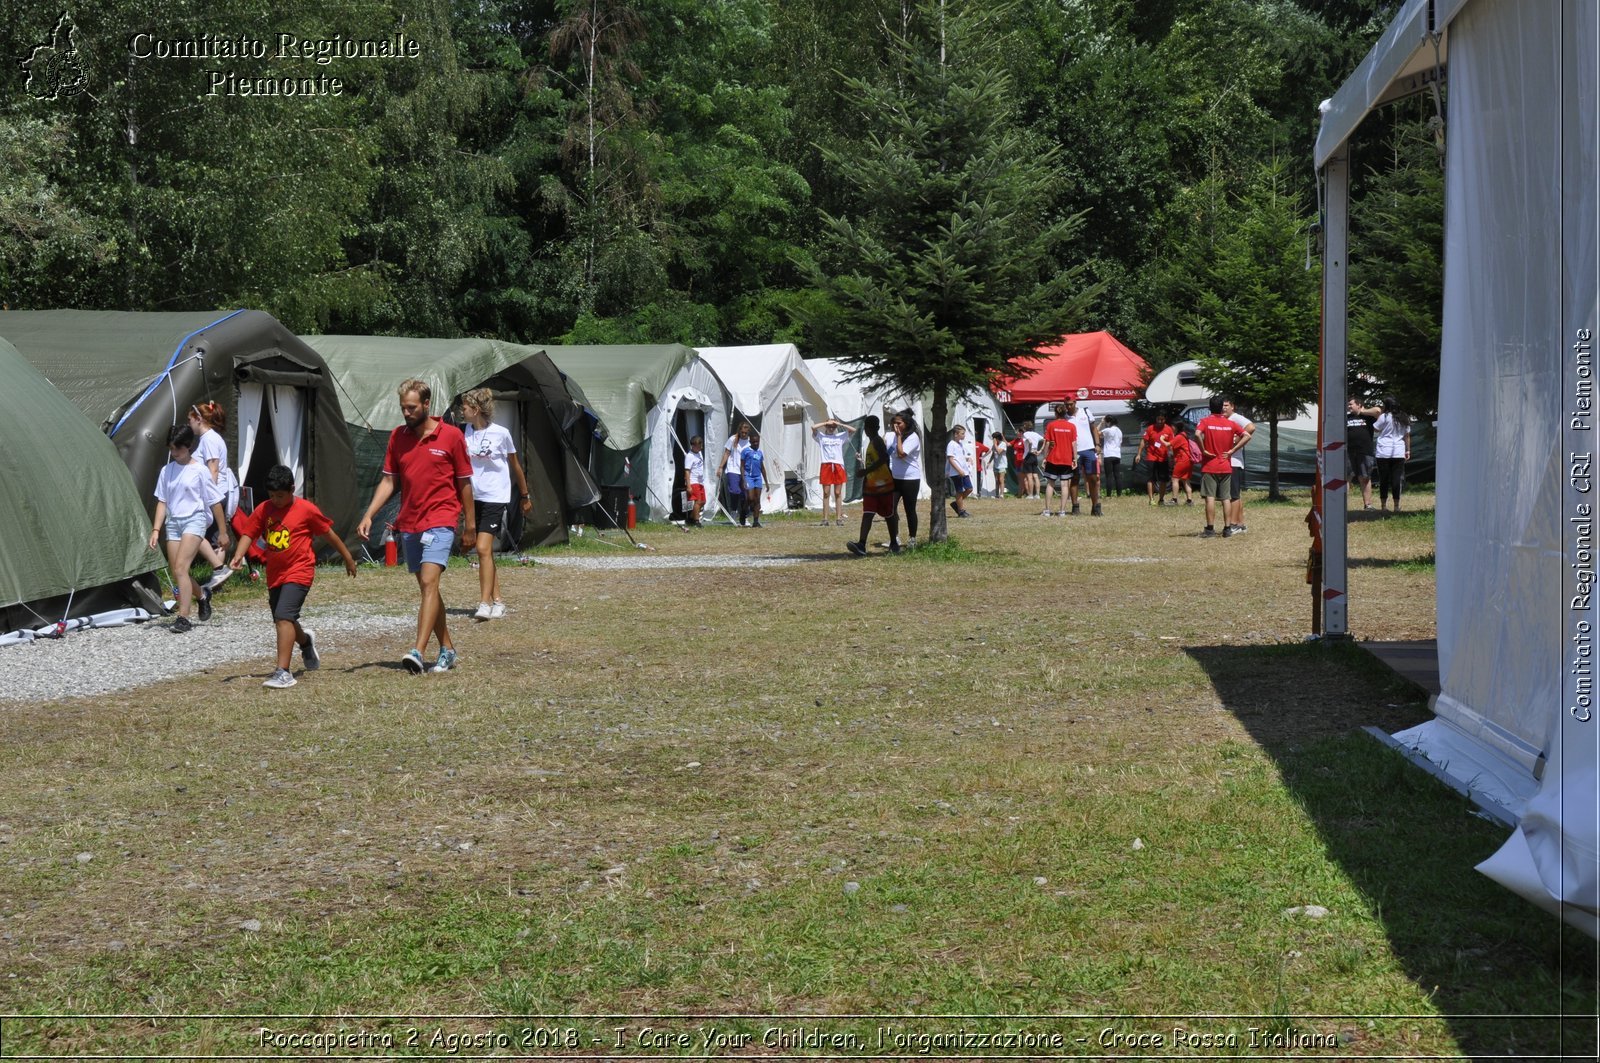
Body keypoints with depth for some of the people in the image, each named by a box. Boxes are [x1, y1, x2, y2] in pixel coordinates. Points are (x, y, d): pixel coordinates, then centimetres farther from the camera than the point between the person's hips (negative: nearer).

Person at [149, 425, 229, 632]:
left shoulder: (199, 471, -4)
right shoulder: (167, 471, 10)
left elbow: (215, 502, 0)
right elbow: (162, 502, 13)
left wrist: (222, 531, 1)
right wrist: (156, 529, 3)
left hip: (194, 521, -6)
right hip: (173, 522, 6)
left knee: (180, 567, -20)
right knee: (175, 571, 6)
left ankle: (183, 617, -20)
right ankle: (202, 596, 35)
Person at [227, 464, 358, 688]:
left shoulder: (306, 510, -8)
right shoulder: (263, 510, 3)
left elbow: (329, 534, 1)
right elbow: (249, 533, -1)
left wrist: (348, 558, 9)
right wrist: (238, 556, -19)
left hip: (299, 572, -6)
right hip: (275, 574, 6)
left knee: (284, 617, -22)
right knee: (283, 620, 19)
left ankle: (283, 673, -25)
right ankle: (306, 640, 54)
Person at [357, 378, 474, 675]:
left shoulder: (451, 435, -4)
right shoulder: (397, 437, 8)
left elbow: (464, 483, 2)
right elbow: (388, 481, 9)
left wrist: (471, 525, 3)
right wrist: (369, 515, -3)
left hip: (440, 521, -5)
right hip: (408, 524, 5)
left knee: (429, 581, -19)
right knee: (427, 587, 10)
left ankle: (418, 653, -28)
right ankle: (447, 650, 21)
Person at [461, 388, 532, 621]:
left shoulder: (501, 433, -9)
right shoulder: (467, 432, 5)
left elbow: (515, 466, 3)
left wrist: (525, 496, 11)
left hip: (495, 498, -6)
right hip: (474, 498, 6)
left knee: (483, 549, -16)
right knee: (486, 551, 8)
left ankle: (485, 604, -15)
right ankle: (497, 602, 17)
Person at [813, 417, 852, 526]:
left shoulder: (841, 436, 14)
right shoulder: (821, 437, 10)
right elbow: (813, 428, -6)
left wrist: (838, 424, 4)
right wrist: (826, 423, 3)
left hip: (838, 465, 1)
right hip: (826, 466, -1)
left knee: (838, 493, 2)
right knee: (826, 493, 0)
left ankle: (839, 518, 2)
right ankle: (825, 518, 1)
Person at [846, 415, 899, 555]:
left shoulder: (877, 441, -13)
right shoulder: (870, 443, 17)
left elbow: (884, 458, -28)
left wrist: (866, 471, -27)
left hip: (884, 485, -8)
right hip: (871, 486, 8)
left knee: (889, 515, 6)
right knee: (867, 514, -6)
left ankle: (894, 544, 20)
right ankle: (861, 545, -18)